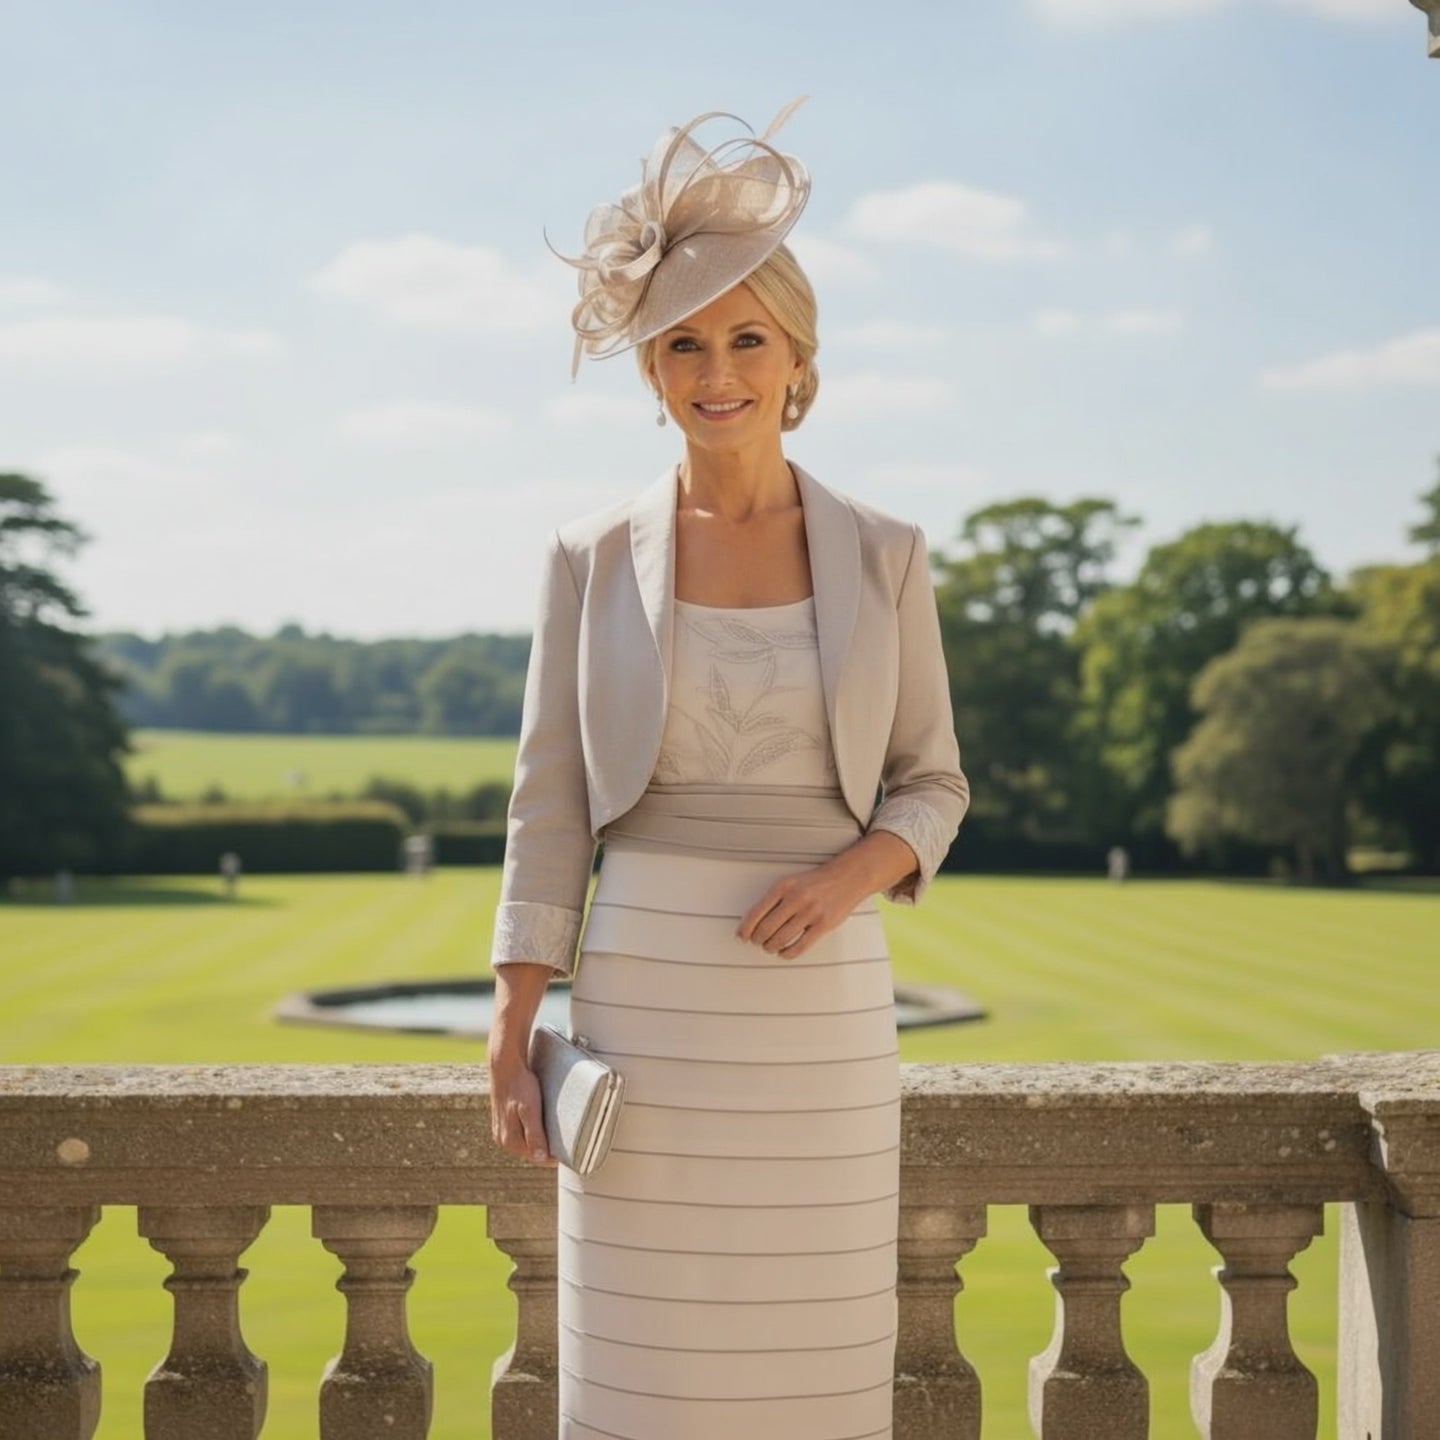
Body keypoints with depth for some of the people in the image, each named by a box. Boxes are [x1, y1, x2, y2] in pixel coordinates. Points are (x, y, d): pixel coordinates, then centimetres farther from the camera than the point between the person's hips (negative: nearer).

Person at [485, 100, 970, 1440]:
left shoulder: (883, 556, 4)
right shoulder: (593, 558, 2)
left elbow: (931, 785, 8)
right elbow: (550, 804, 2)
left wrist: (853, 874, -14)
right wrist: (510, 1037, -3)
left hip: (820, 998, 1)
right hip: (644, 994, -1)